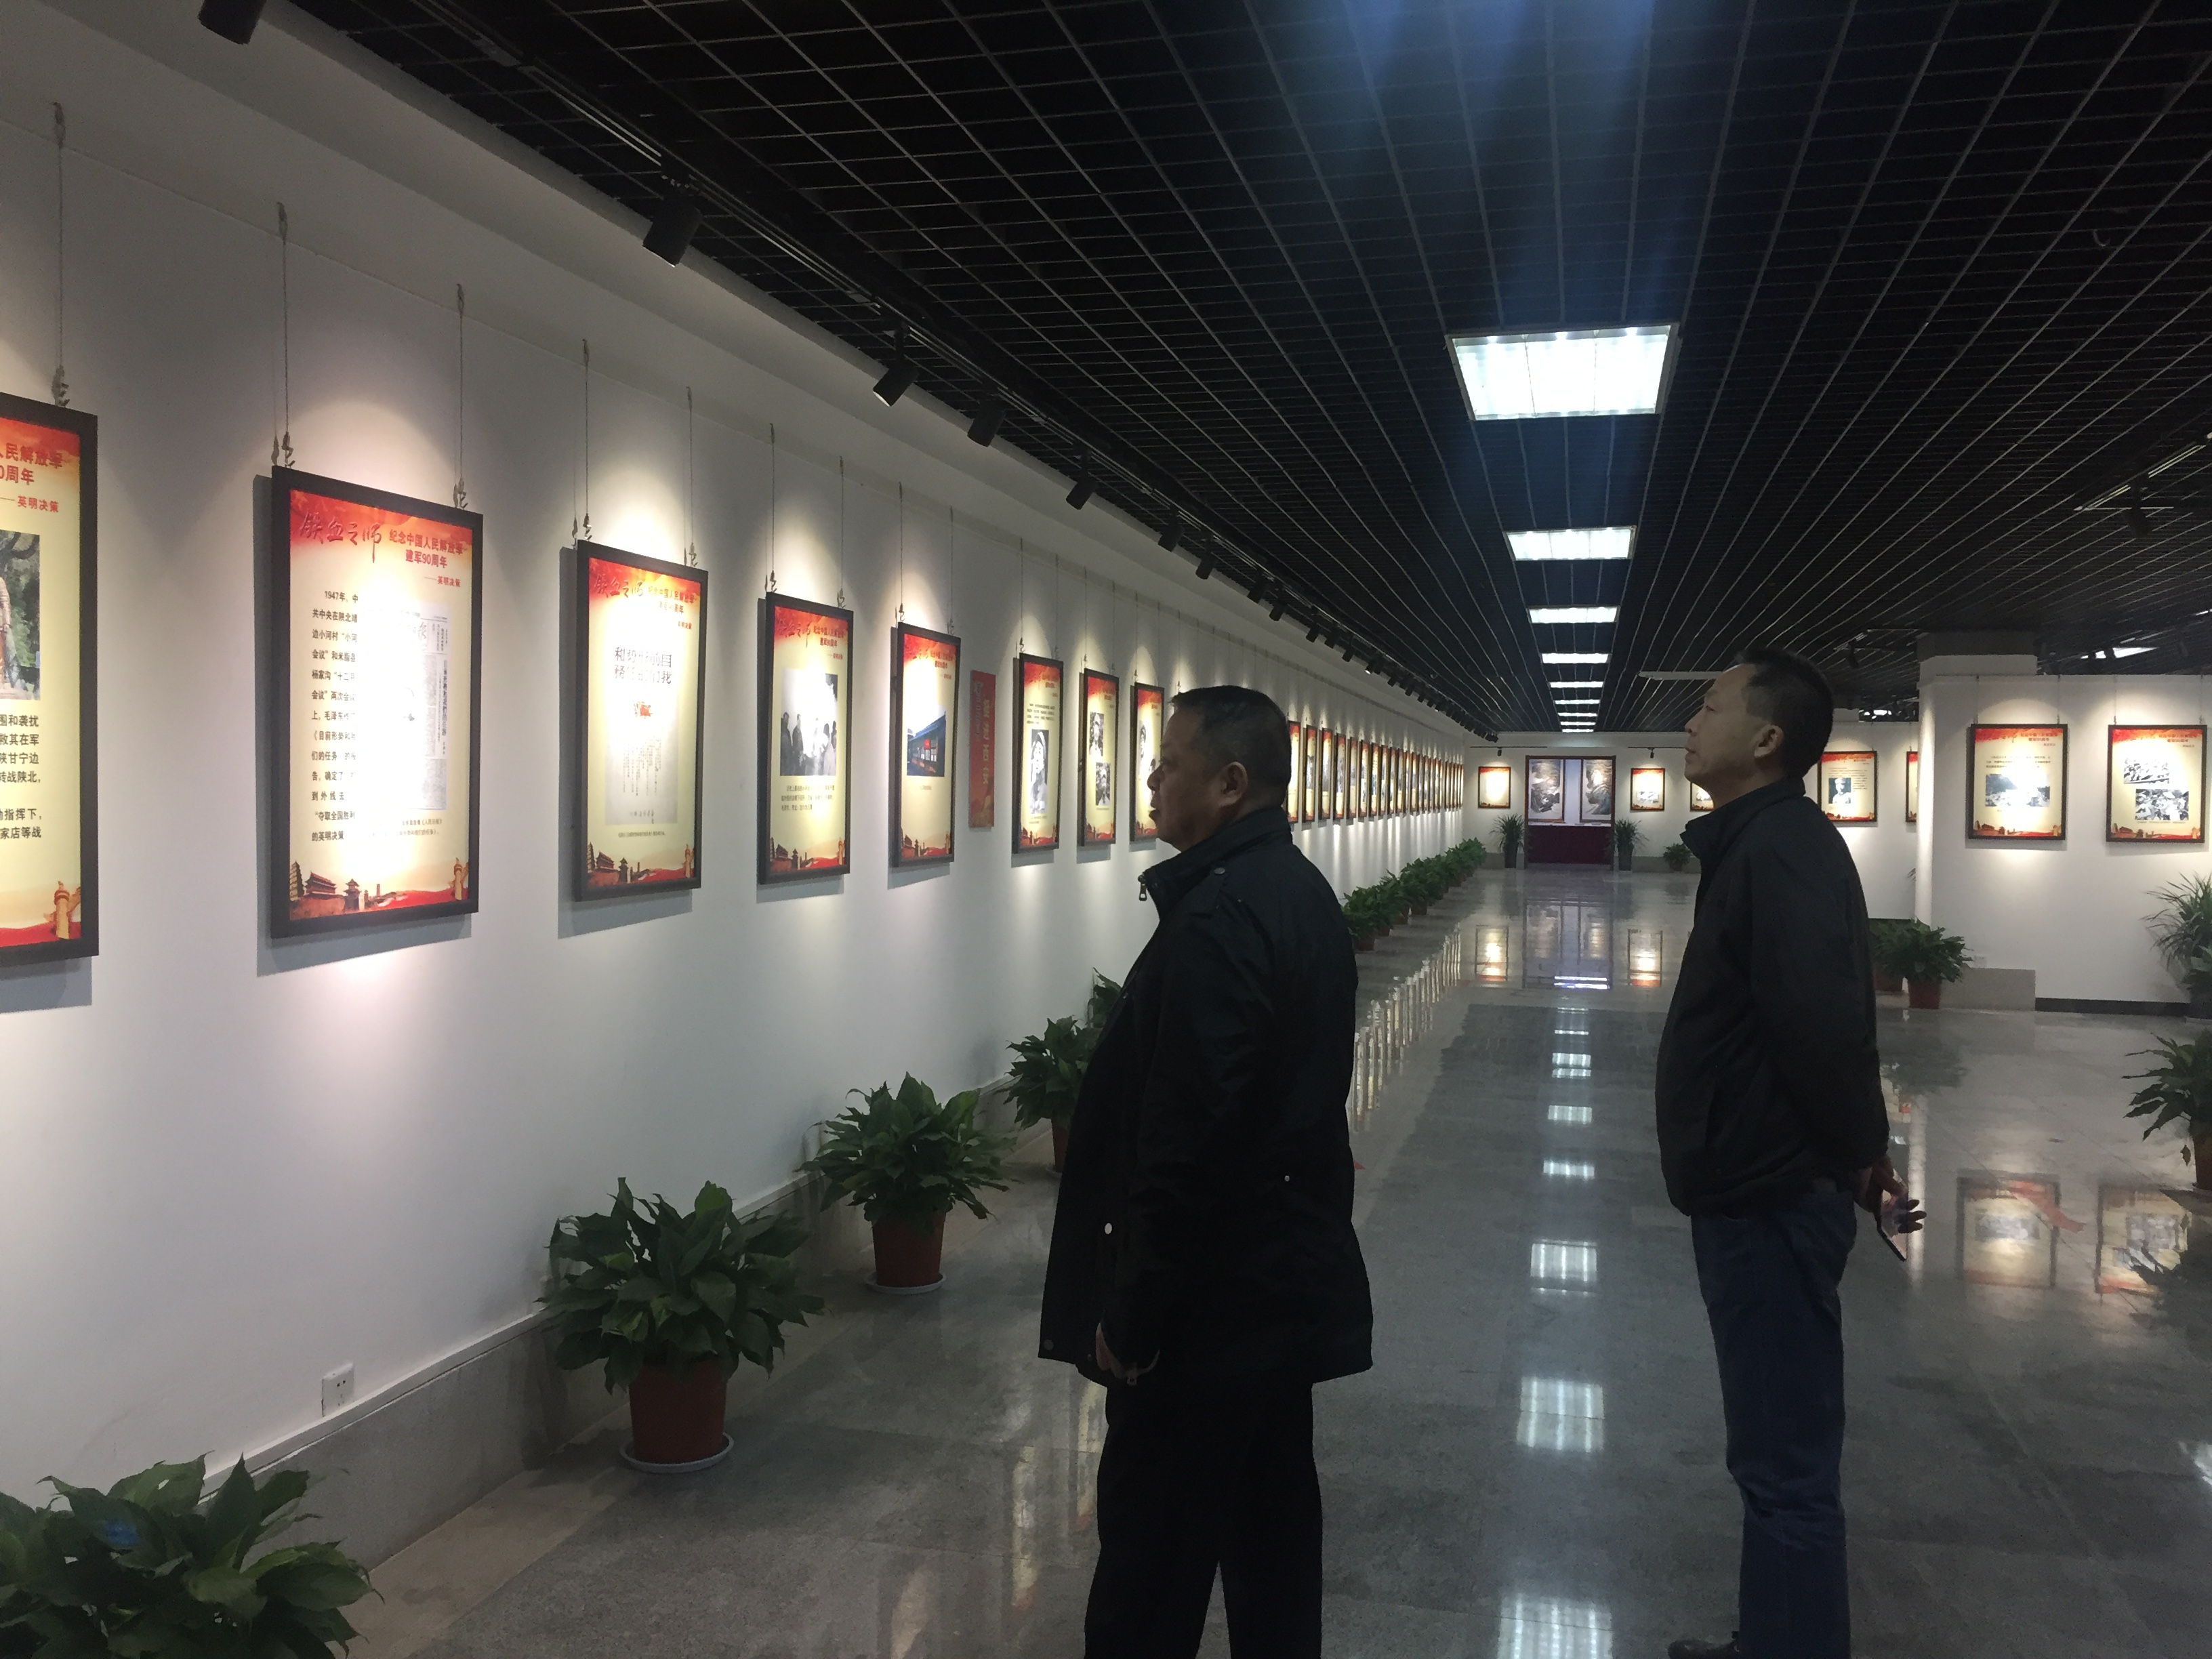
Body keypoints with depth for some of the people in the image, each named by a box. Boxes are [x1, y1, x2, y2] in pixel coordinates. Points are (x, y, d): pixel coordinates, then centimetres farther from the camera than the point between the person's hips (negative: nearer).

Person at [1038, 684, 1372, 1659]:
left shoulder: (1217, 918, -23)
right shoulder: (1299, 893, 8)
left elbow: (1186, 1144, -25)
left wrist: (1130, 1312, -16)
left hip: (1214, 1293, -10)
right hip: (1285, 1271, 10)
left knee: (1154, 1544, 3)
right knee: (1270, 1514, 19)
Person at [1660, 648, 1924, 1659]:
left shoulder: (1782, 848, -19)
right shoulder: (1755, 842, 13)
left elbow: (1822, 1022, -29)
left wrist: (1860, 1161, -16)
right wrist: (1854, 1158, 13)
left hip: (1771, 1199, -10)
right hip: (1752, 1191, 11)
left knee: (1786, 1465, 1)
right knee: (1775, 1453, 21)